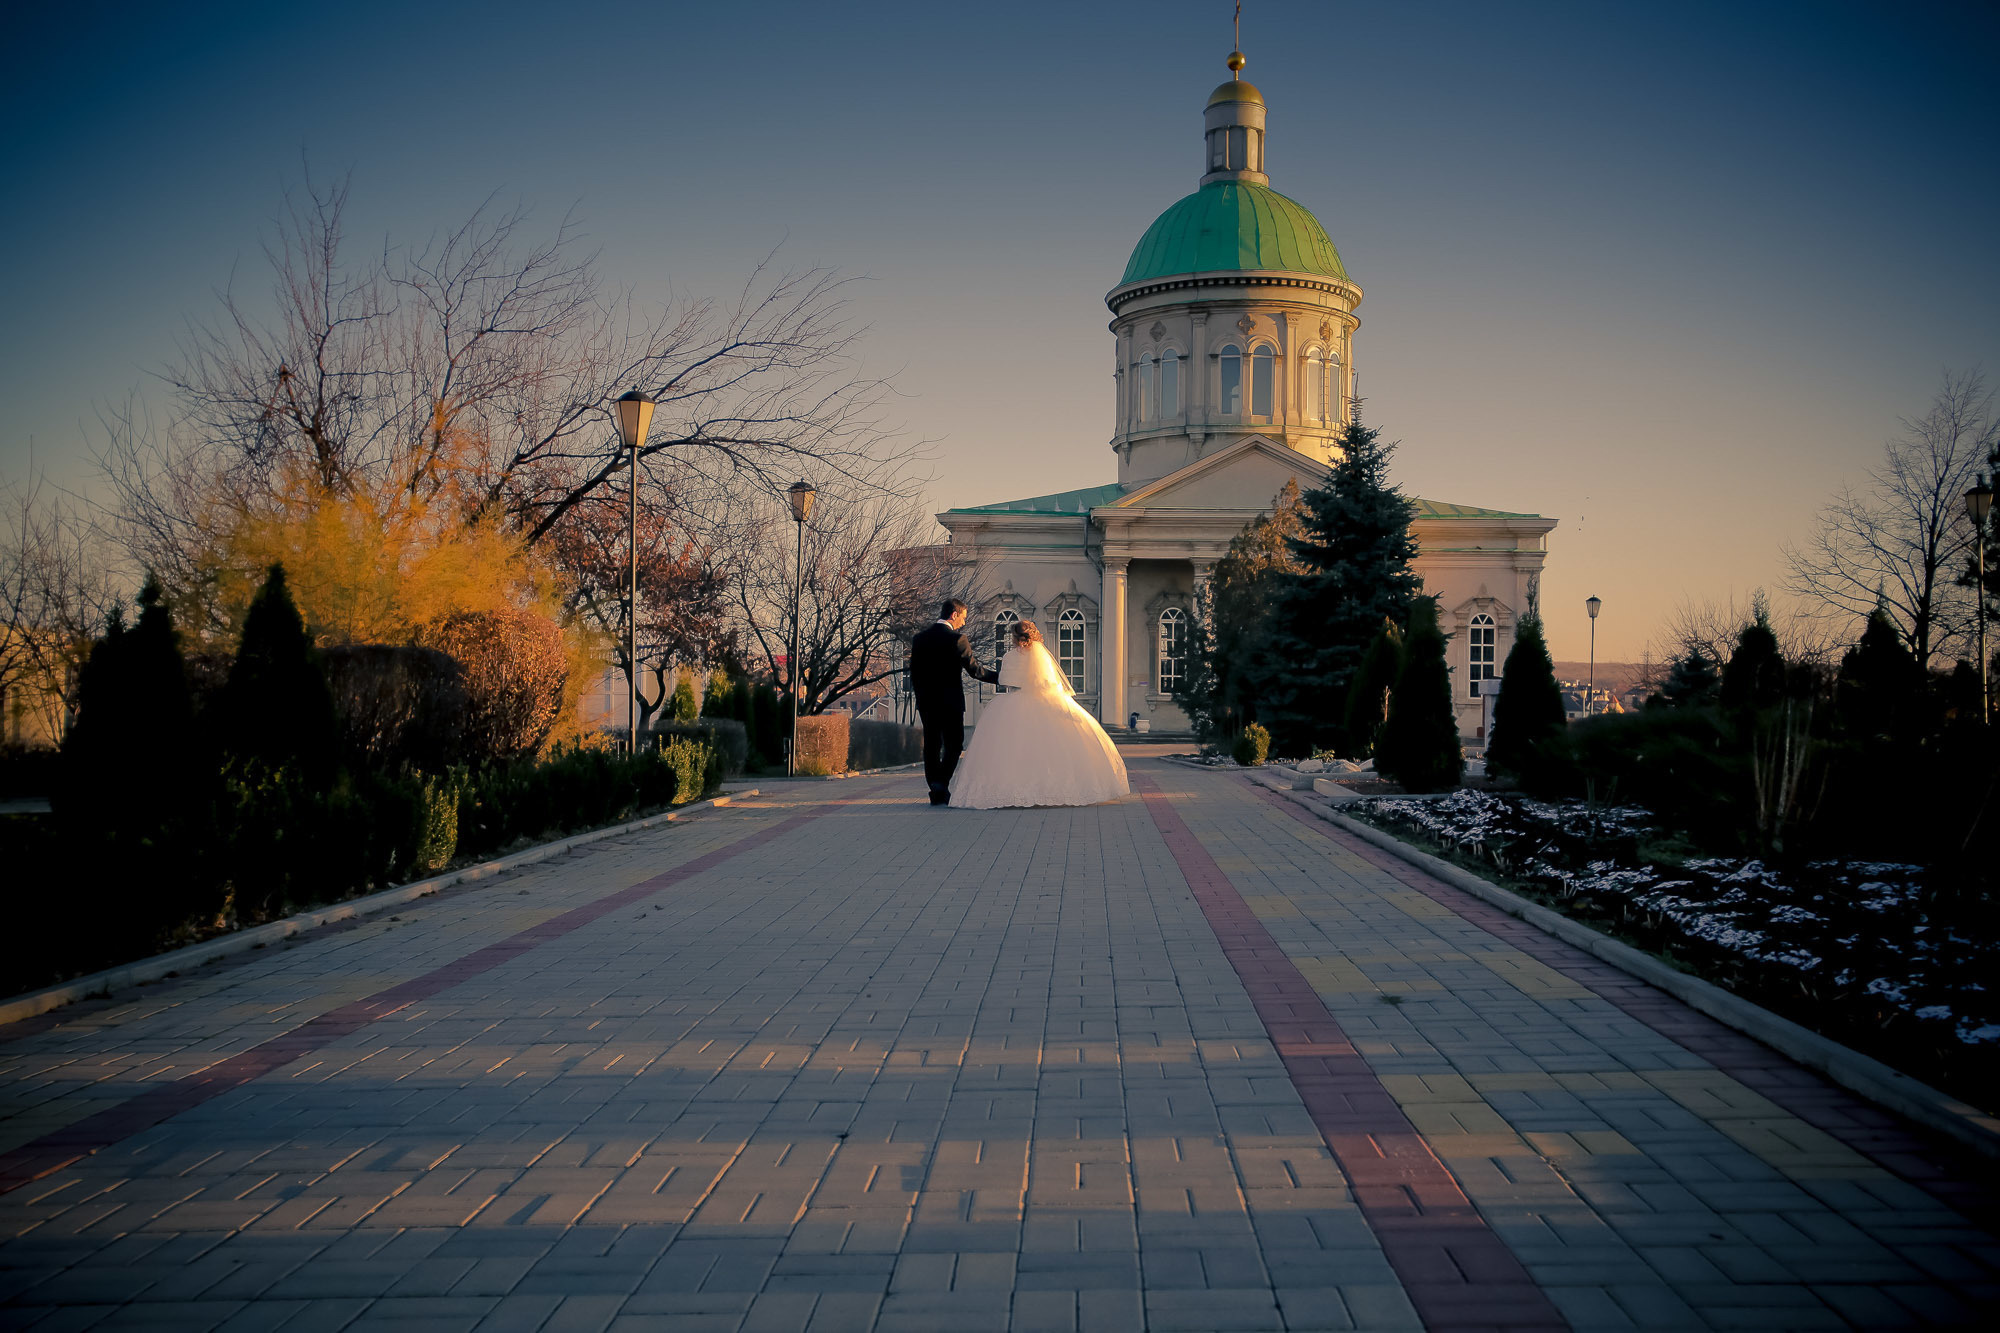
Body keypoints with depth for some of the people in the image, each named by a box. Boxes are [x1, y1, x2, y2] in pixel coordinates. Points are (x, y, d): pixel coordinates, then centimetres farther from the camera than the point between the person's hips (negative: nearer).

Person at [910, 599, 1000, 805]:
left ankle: (936, 792, 7)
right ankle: (941, 783, -13)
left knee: (931, 744, 8)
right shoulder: (958, 639, -11)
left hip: (926, 701, 5)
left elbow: (914, 671, 8)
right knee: (953, 744, 5)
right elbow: (974, 669, -10)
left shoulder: (919, 638, 5)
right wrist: (999, 678, 2)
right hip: (951, 701, -5)